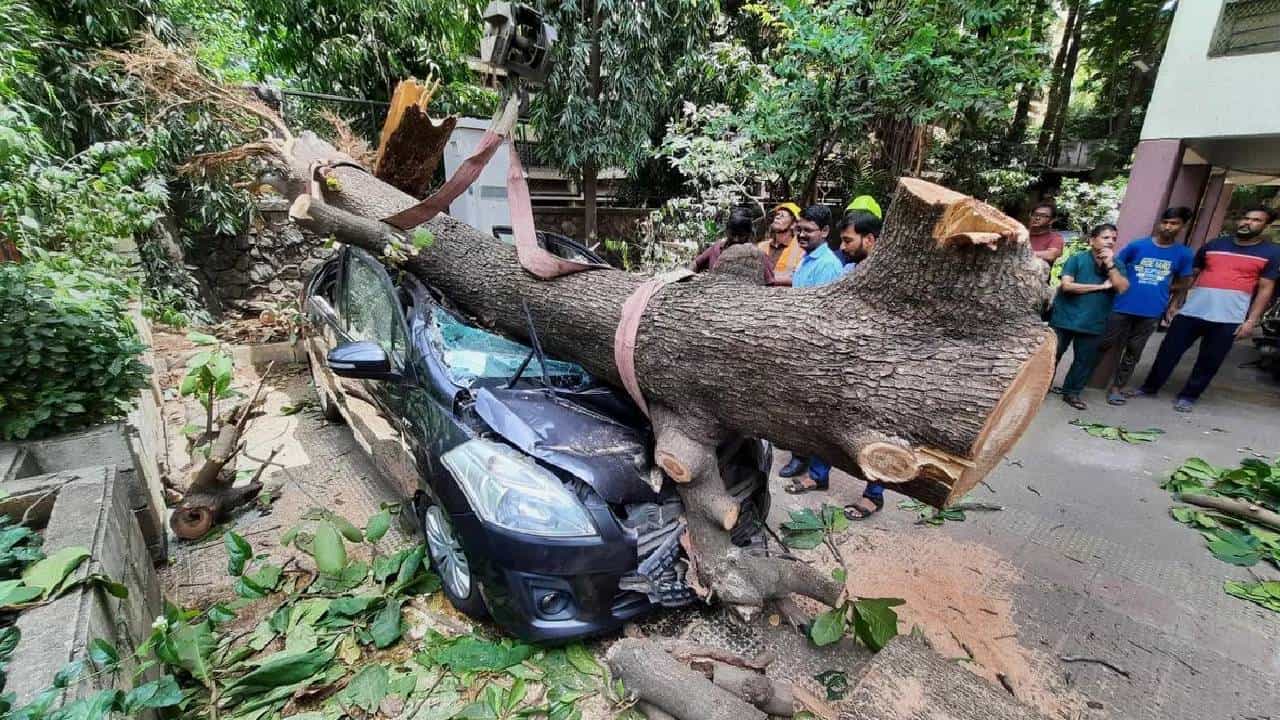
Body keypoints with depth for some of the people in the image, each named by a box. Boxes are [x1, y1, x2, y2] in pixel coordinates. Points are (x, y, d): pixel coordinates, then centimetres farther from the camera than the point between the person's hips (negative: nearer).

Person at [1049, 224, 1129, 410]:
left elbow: (1123, 288, -8)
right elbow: (1066, 285, -16)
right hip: (1064, 319, -3)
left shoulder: (1117, 265, 7)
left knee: (1085, 360, 8)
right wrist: (1101, 286, -12)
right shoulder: (1077, 259, -5)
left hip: (1093, 324, 4)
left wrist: (1110, 264, -14)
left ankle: (1071, 393, 21)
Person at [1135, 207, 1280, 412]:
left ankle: (1188, 396, 17)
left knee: (1209, 362, 4)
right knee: (1168, 352, 2)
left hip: (1228, 319, -1)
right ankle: (1149, 388, 15)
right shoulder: (1213, 245, 10)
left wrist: (1251, 320, -4)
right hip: (1191, 311, 1)